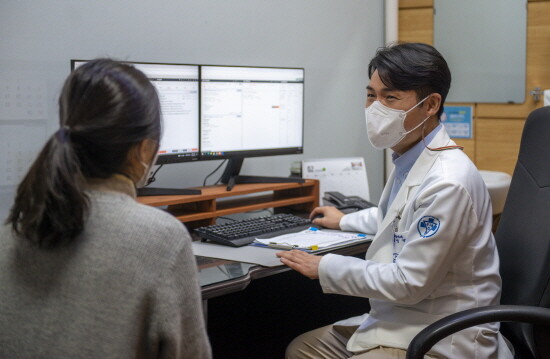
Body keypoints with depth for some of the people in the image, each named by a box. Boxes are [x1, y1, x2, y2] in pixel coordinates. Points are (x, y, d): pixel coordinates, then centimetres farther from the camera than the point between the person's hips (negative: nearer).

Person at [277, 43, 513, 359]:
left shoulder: (447, 183, -25)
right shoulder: (409, 160, 5)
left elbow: (408, 282, -22)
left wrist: (325, 267, -13)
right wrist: (345, 221, 38)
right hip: (400, 318, 9)